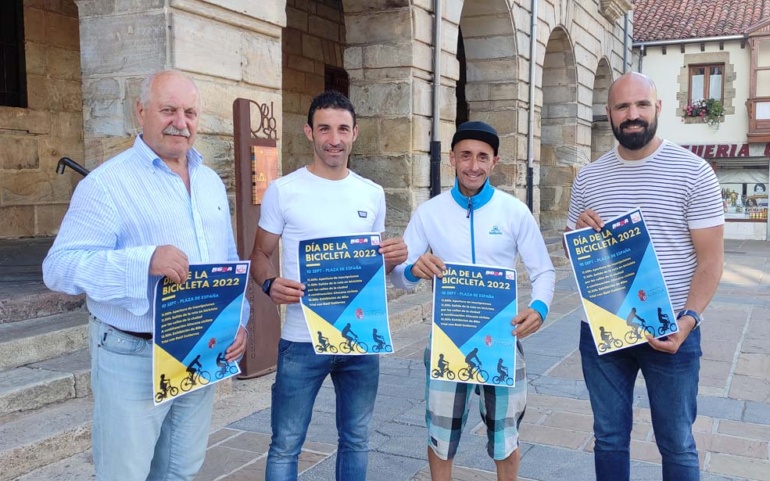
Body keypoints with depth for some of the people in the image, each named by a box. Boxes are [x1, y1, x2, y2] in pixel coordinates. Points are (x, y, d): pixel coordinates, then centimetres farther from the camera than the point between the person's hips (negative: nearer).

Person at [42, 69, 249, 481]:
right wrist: (145, 261, -33)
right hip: (133, 359, -6)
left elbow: (230, 263, 17)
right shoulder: (107, 183, -11)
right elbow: (59, 267, -19)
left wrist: (238, 320, 1)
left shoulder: (211, 182, 11)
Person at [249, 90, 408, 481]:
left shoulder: (373, 194, 6)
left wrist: (392, 259, -8)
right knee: (286, 444, 8)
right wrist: (270, 284, -21)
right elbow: (260, 253, 0)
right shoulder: (283, 190, -5)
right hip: (302, 341, -3)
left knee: (356, 438, 19)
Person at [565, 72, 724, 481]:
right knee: (609, 438, 16)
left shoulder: (692, 171, -5)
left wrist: (688, 319, -21)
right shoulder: (588, 177, 6)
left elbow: (711, 258, -7)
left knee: (676, 444, 12)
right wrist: (579, 234, -10)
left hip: (670, 331, -3)